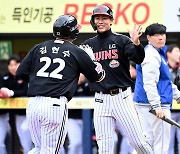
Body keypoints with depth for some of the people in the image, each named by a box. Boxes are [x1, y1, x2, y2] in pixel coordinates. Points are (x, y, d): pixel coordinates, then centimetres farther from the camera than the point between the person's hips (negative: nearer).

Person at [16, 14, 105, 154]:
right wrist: (91, 56, 32)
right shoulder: (77, 52, 4)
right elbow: (98, 76, 15)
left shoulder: (39, 48, 12)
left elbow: (21, 73, 10)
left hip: (32, 104, 4)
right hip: (55, 105, -4)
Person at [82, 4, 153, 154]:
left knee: (138, 142, -3)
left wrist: (136, 43, -33)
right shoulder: (88, 45, 10)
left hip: (122, 97, -3)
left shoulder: (121, 40, 1)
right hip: (101, 100, 3)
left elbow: (139, 59, -13)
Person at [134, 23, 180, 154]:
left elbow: (165, 80, 29)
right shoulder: (151, 55, -15)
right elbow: (149, 83, -22)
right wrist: (157, 106, -26)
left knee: (147, 140, 12)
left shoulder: (159, 53, 19)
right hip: (152, 104, -10)